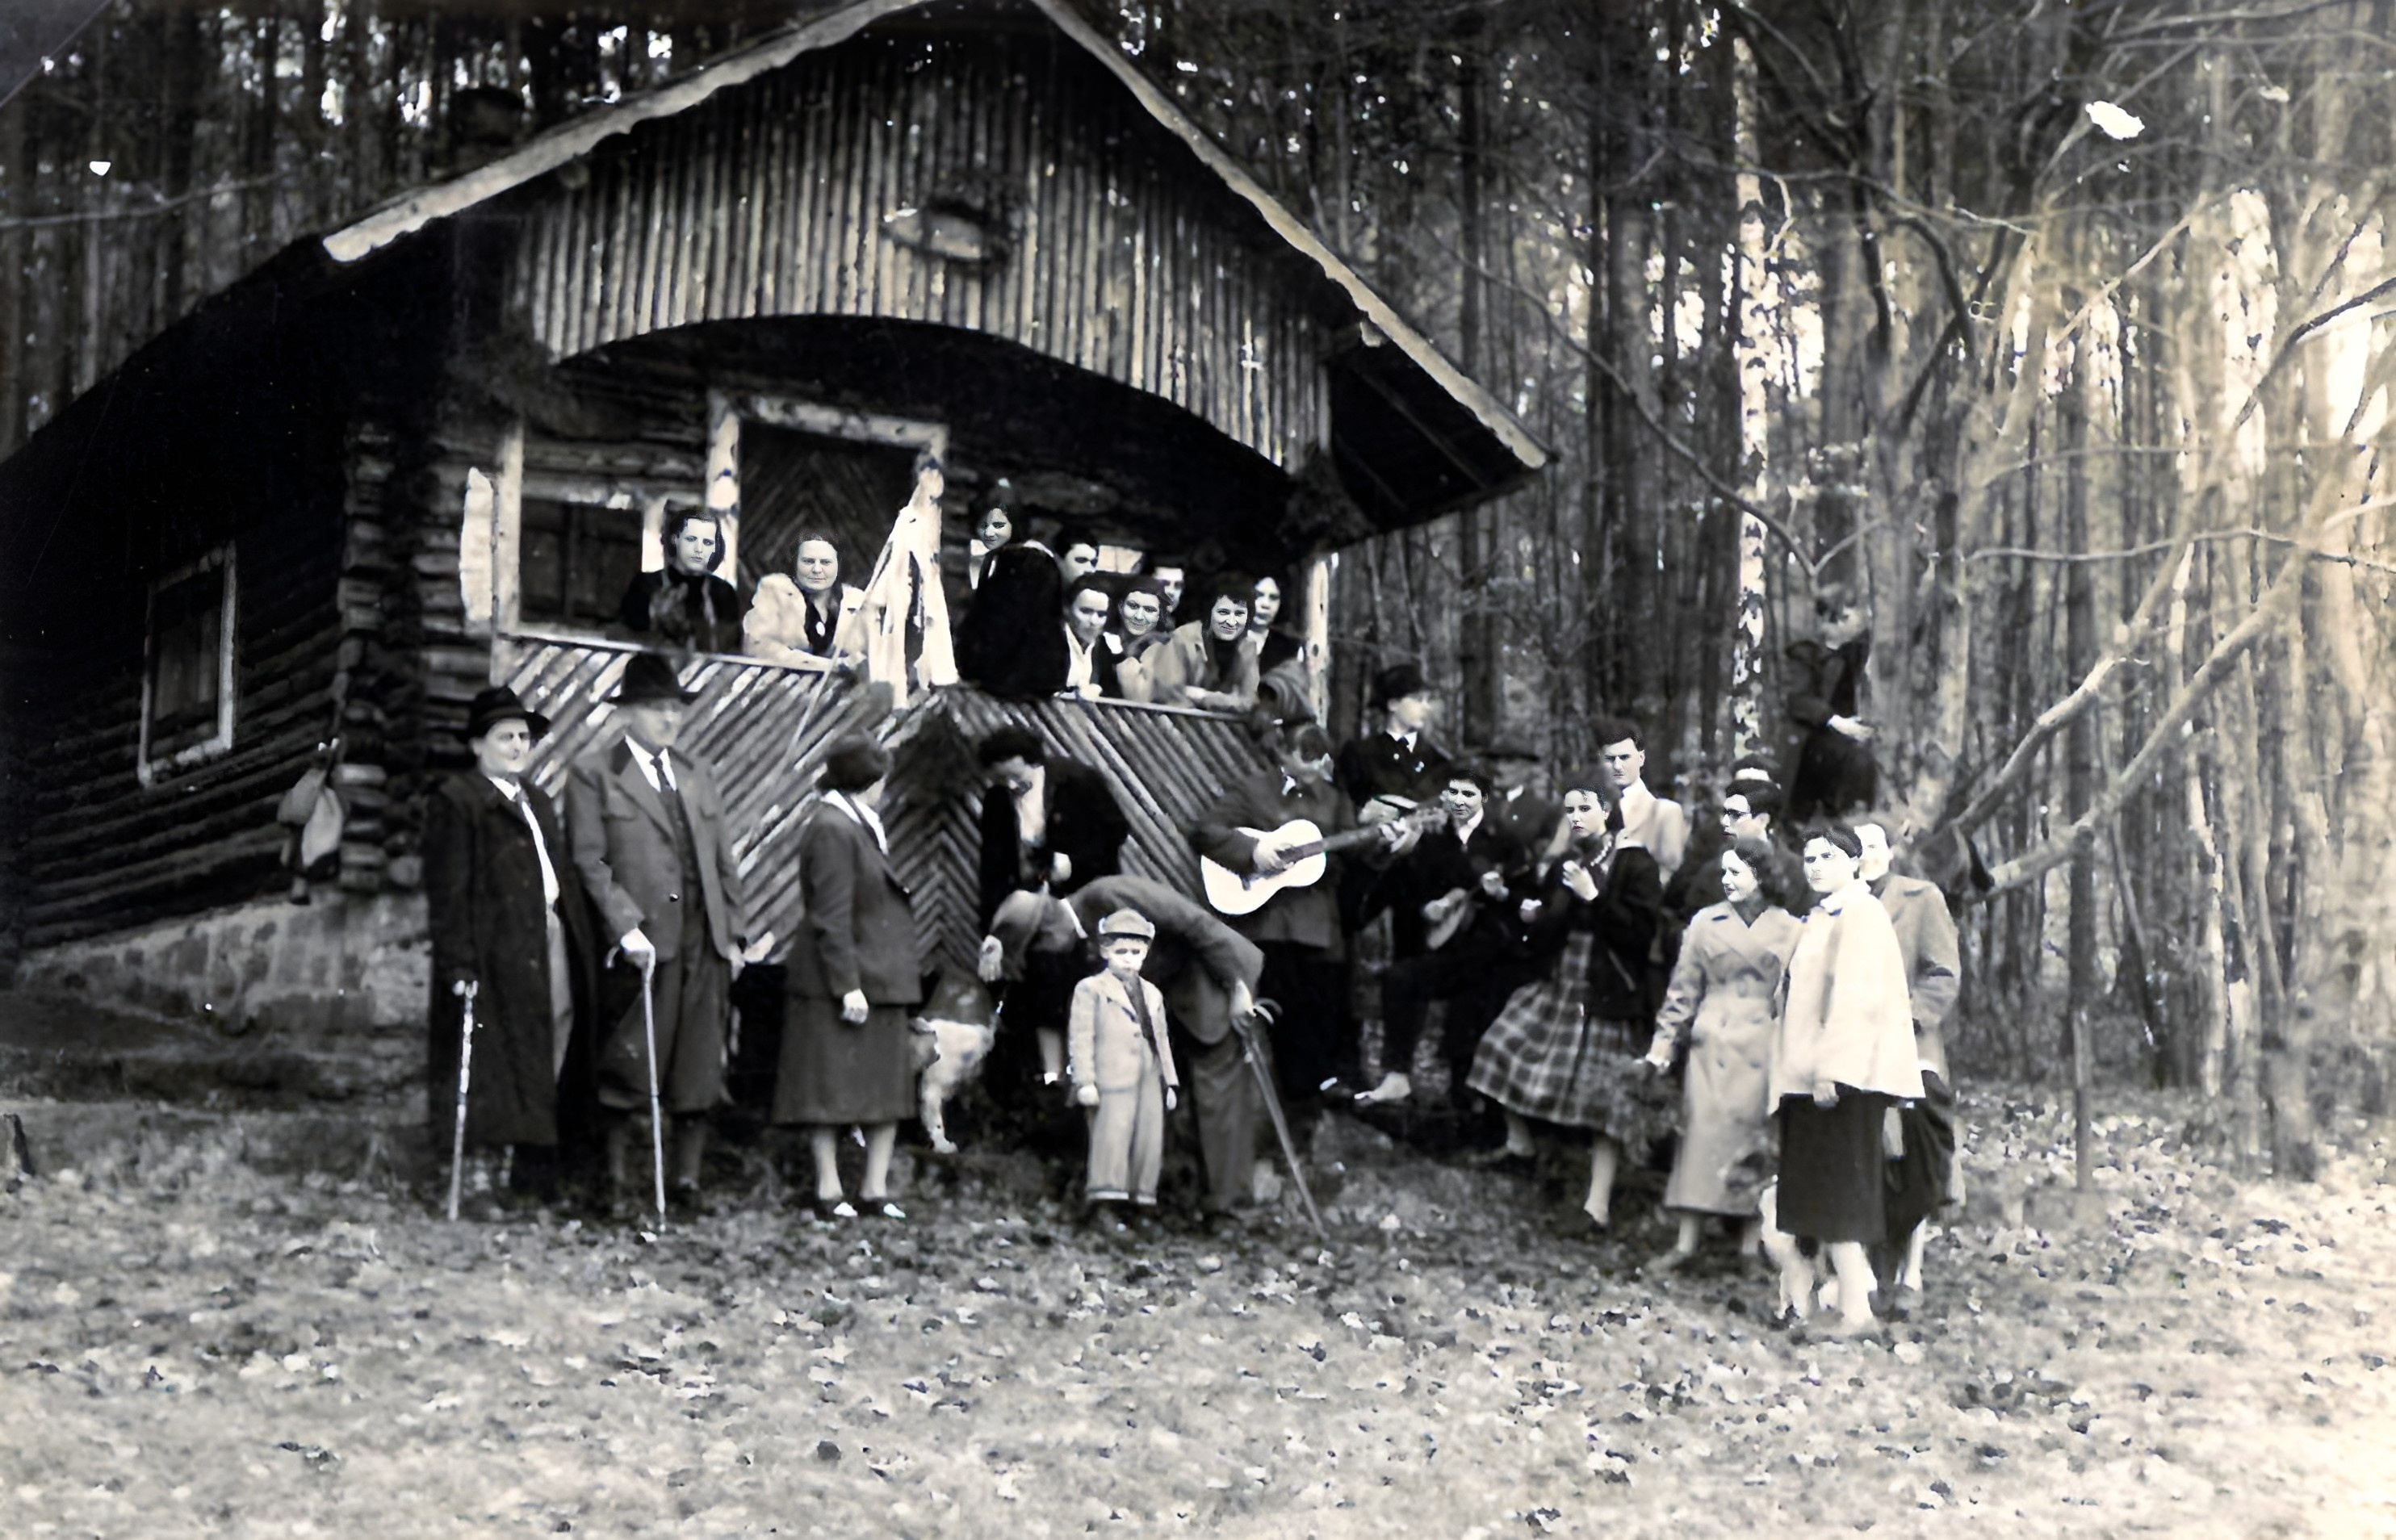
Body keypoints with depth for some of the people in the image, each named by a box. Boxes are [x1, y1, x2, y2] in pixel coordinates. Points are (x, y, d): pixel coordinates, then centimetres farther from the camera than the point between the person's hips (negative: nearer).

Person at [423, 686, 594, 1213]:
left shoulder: (537, 801, 23)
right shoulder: (456, 800, -3)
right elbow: (447, 889, -9)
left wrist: (577, 944, 10)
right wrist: (458, 963, -17)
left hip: (549, 942, 8)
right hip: (495, 949, -8)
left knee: (542, 1055, 5)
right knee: (488, 1056, -4)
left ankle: (511, 1158, 11)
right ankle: (479, 1164, 2)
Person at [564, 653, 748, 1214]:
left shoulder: (697, 776, 19)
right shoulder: (593, 773, 1)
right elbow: (589, 862, -6)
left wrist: (733, 933, 11)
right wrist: (626, 927, -15)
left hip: (704, 942, 5)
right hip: (641, 941, -5)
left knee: (700, 1069, 4)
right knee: (628, 1063, -1)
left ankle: (689, 1180, 11)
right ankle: (618, 1178, 11)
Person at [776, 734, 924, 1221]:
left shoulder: (859, 826, 16)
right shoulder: (831, 830, -16)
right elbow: (831, 919, -20)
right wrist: (849, 985, -22)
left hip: (880, 980, 10)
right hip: (840, 982, -10)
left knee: (889, 1087, 9)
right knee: (831, 1090, -1)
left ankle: (875, 1189, 14)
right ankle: (829, 1190, 7)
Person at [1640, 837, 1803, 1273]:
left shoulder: (1789, 930, 3)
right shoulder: (1706, 922, 6)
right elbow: (1685, 985, 9)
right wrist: (1666, 1037, 4)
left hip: (1764, 1050, -1)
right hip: (1713, 1045, 1)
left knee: (1757, 1141, 3)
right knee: (1701, 1133, -3)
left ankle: (1751, 1245, 12)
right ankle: (1686, 1241, 1)